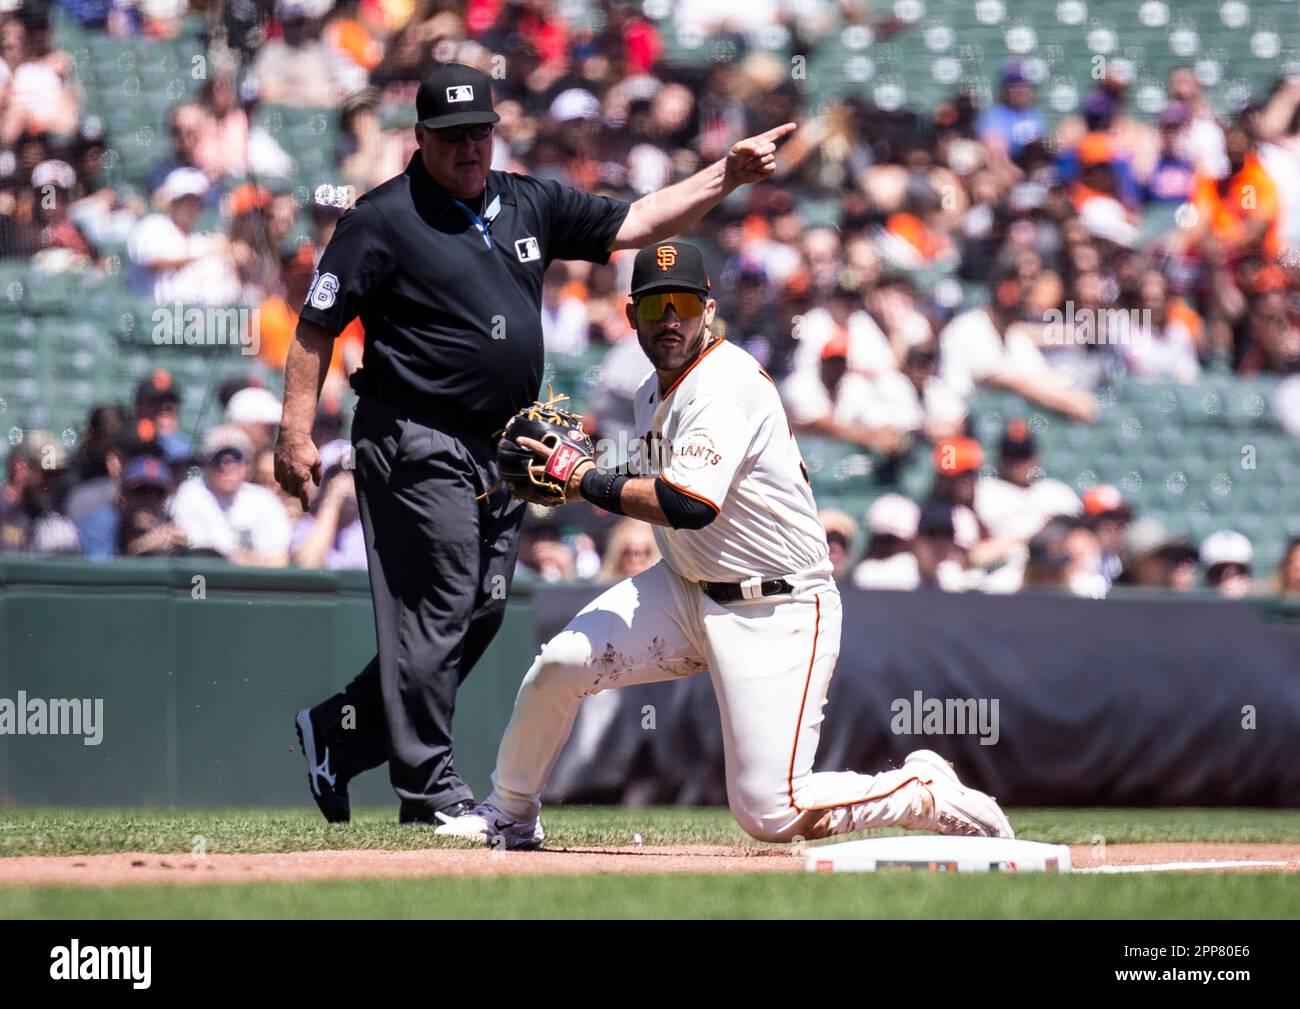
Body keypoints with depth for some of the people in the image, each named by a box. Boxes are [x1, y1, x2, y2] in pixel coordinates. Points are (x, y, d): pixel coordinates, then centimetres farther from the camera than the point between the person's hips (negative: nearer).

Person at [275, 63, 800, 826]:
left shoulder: (529, 205, 12)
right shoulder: (384, 219, -7)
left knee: (481, 614, 9)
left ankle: (341, 730, 20)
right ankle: (431, 790, -1)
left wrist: (728, 176, 2)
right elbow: (318, 326, -7)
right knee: (437, 611, -7)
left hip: (502, 449, 7)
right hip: (418, 443, -7)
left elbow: (635, 223, 13)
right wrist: (297, 431, -13)